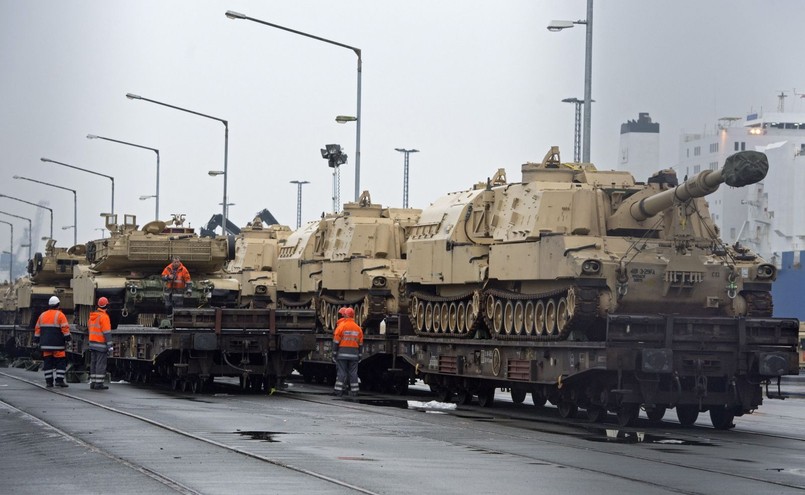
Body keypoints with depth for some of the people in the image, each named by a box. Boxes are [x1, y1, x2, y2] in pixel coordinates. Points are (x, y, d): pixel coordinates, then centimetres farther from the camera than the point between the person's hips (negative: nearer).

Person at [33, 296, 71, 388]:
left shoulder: (42, 315, 10)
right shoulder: (60, 315, -6)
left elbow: (37, 329, 12)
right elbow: (65, 328, -12)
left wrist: (36, 341, 18)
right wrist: (68, 339, -6)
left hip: (46, 344, 5)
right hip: (57, 345, -5)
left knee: (48, 362, 7)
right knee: (61, 362, 0)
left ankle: (48, 381, 5)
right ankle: (59, 380, -9)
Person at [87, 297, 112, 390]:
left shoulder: (92, 316, 9)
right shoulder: (104, 317, -15)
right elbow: (107, 332, -18)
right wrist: (110, 346, -17)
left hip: (92, 343, 8)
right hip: (101, 344, -8)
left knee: (93, 363, 11)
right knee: (101, 364, -5)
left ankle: (93, 382, 13)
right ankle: (98, 383, -8)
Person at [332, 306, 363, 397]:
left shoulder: (341, 326, -7)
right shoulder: (358, 328, 7)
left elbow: (336, 341, -8)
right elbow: (361, 343, 10)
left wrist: (334, 352, -3)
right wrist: (359, 355, 17)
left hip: (342, 352, -3)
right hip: (354, 354, 3)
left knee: (341, 372, -2)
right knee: (353, 373, 6)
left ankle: (338, 391, -5)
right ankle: (354, 391, 4)